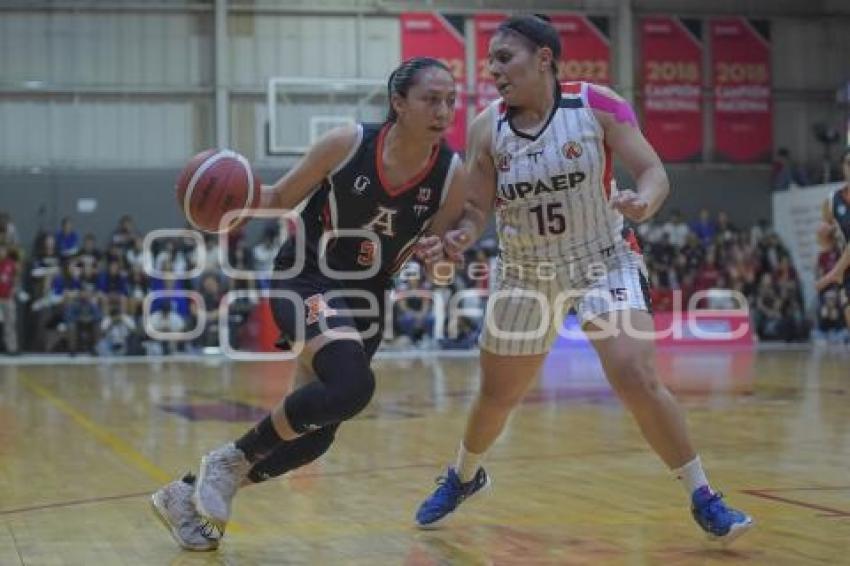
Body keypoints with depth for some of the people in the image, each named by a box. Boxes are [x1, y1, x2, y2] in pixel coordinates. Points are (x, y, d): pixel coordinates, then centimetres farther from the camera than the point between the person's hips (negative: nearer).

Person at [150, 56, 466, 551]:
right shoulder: (347, 144, -18)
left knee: (314, 436, 7)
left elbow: (436, 251, 3)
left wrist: (440, 259, -19)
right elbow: (281, 199, -5)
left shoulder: (451, 174, -12)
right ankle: (232, 459, -10)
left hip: (365, 300, 5)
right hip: (306, 280, -5)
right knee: (352, 384, -32)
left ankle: (190, 495, 27)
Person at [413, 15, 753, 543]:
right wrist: (460, 237, -25)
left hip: (605, 262, -3)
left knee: (637, 379, -21)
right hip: (526, 275, 3)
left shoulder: (596, 104, -16)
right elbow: (477, 208, -3)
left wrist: (643, 201, -37)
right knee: (496, 397, 15)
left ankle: (703, 498, -3)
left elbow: (654, 171, -14)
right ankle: (464, 477, 46)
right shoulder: (486, 128, -9)